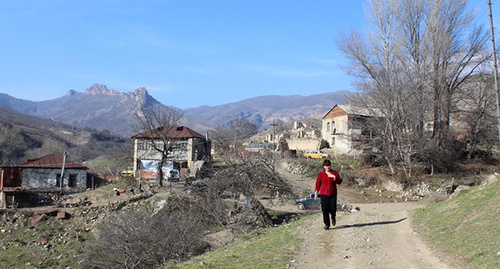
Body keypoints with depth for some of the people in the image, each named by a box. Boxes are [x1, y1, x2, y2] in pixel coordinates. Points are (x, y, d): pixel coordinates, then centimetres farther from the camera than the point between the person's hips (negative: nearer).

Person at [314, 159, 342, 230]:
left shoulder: (334, 173, 4)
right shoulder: (321, 174, 3)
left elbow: (339, 181, -5)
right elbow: (318, 184, 7)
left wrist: (334, 177, -22)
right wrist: (316, 193, 5)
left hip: (333, 194, 0)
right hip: (324, 194, 0)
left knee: (333, 209, -4)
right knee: (325, 210, -4)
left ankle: (333, 218, 30)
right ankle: (327, 224, 8)